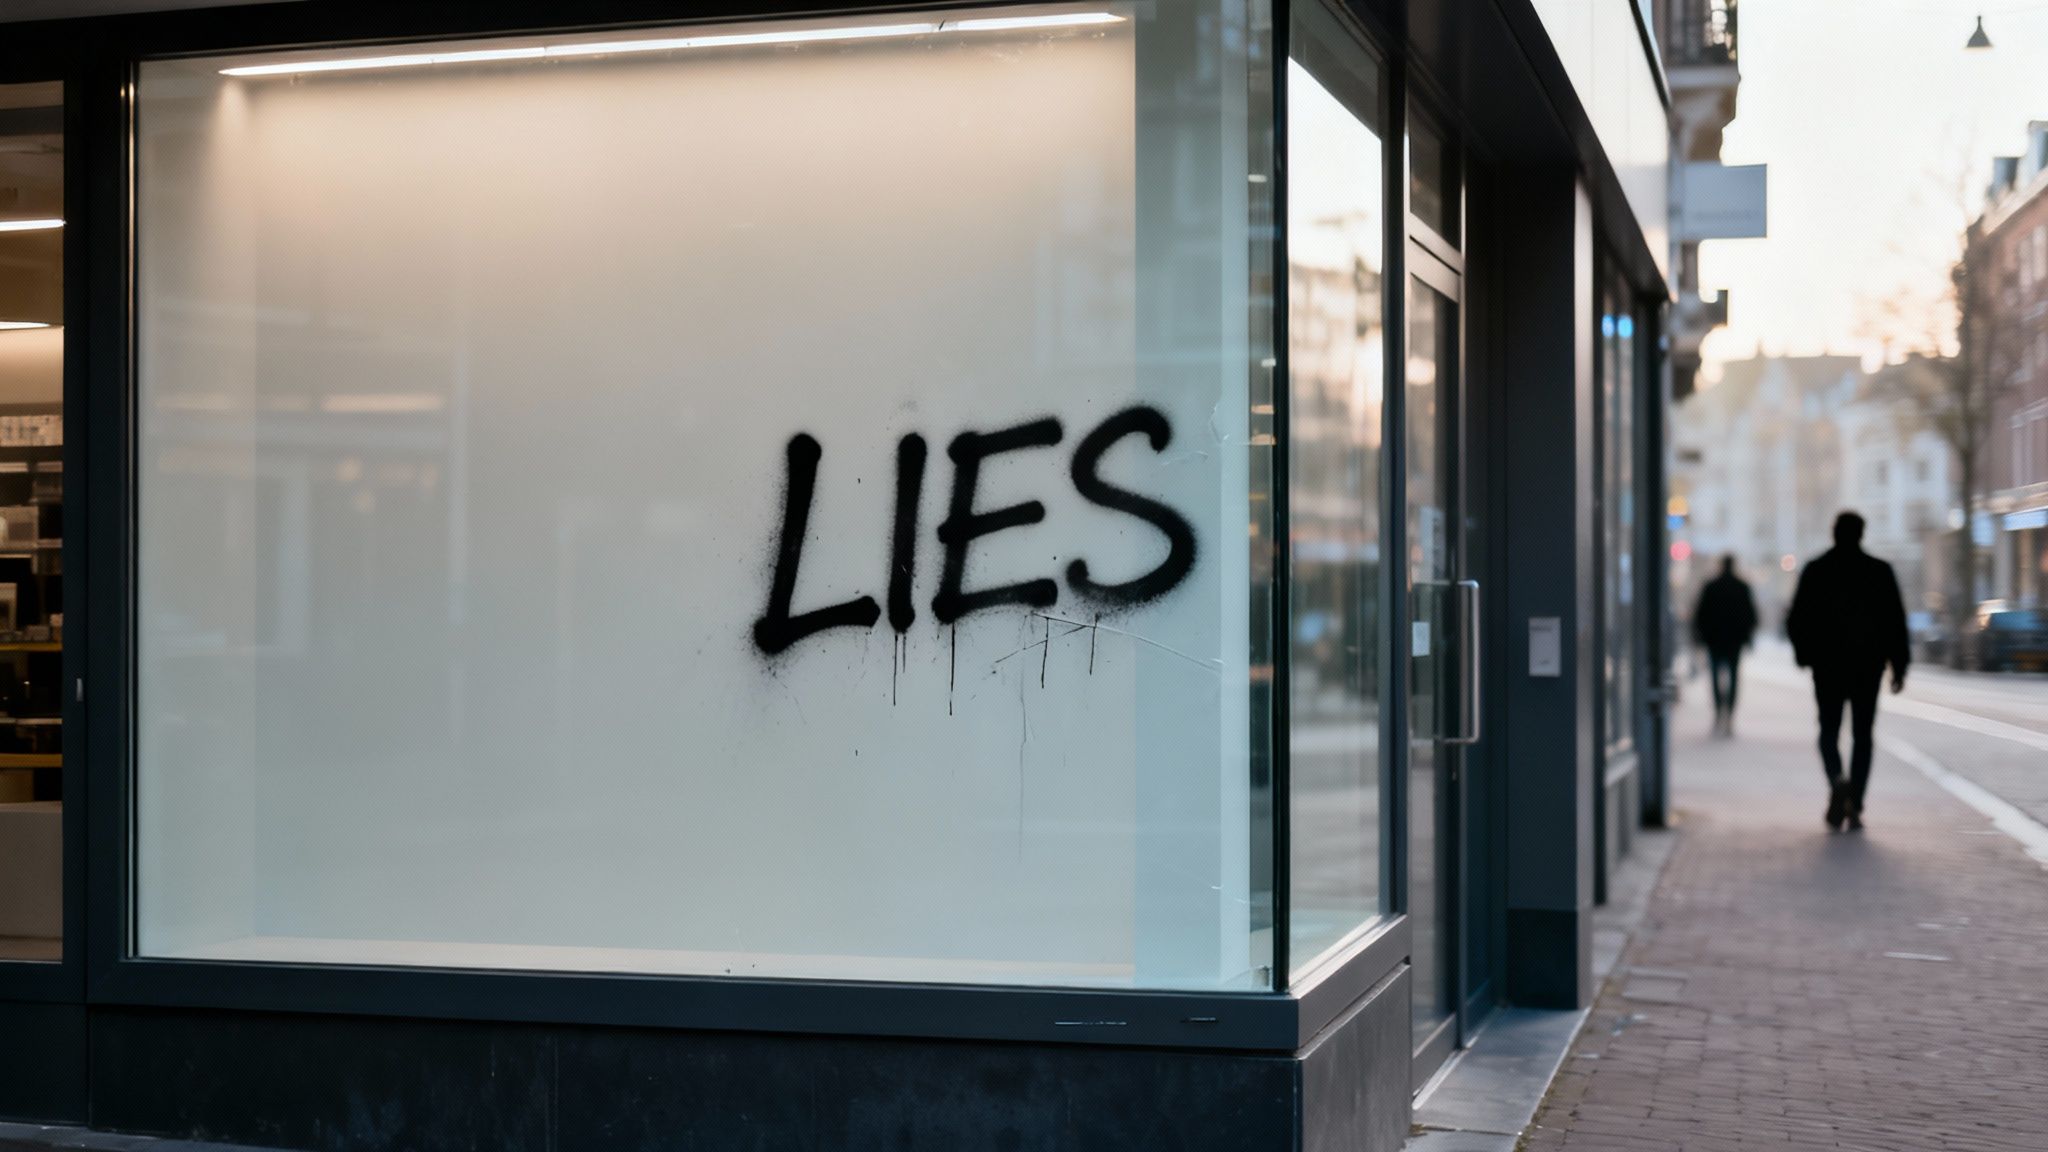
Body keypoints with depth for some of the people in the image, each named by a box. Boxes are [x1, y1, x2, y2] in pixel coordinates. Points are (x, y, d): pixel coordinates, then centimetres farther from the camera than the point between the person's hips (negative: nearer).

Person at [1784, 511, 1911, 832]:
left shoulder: (1815, 571, -2)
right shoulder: (1880, 571, -2)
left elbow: (1796, 621, 0)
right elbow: (1895, 622, -2)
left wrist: (1805, 654, 16)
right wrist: (1899, 666, 3)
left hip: (1827, 664, 0)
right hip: (1868, 665, 0)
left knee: (1829, 730, 10)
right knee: (1862, 735, 7)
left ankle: (1837, 780, -20)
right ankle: (1855, 806, 0)